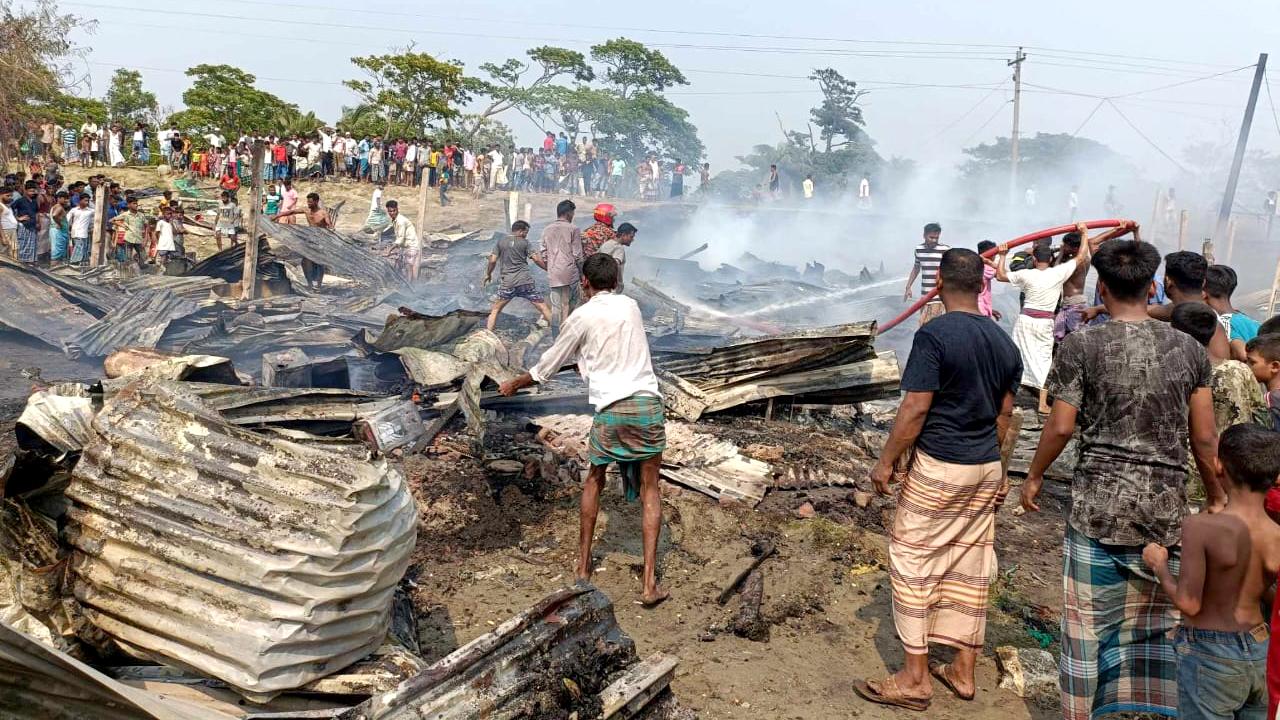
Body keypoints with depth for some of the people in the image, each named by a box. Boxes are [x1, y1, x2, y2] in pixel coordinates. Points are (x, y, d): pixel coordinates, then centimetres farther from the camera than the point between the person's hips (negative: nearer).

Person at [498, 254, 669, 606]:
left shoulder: (582, 317, 2)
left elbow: (546, 368, 13)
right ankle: (650, 583, -1)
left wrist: (513, 384, 30)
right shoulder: (631, 306, 13)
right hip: (648, 404, 2)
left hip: (611, 409, -2)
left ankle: (583, 565, 27)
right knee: (650, 489, 6)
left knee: (594, 479, 21)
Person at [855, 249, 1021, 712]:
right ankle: (963, 672, 22)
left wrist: (886, 461, -8)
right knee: (970, 566, 13)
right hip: (985, 469, 7)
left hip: (937, 467, -7)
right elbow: (1004, 414, 12)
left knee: (914, 565, 2)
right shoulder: (1003, 342, 6)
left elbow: (915, 409, -18)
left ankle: (915, 677, 7)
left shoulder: (934, 335, -16)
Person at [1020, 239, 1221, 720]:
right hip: (1167, 507, 2)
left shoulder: (1081, 346, -8)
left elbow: (1060, 427, -8)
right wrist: (1216, 496, 17)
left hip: (1099, 504, -2)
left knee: (1090, 622, 11)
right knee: (1153, 621, 15)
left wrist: (1034, 476, 8)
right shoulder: (1189, 349, 1)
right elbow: (1203, 437, 3)